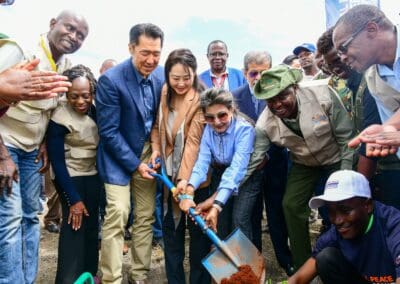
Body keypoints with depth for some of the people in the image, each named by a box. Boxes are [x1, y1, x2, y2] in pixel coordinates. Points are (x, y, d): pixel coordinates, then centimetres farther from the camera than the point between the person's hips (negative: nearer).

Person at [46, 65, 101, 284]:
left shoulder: (95, 110, -3)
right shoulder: (59, 118, -18)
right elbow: (57, 161, -15)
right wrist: (73, 199, -16)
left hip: (93, 174, 5)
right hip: (70, 176, -5)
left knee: (91, 224, 9)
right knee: (74, 224, -12)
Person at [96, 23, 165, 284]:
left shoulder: (162, 76, -3)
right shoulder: (111, 80, -19)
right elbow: (108, 132, -17)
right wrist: (134, 164, -14)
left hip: (147, 153, 5)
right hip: (119, 156, -4)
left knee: (146, 217, 7)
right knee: (117, 215, -12)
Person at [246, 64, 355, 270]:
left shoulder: (321, 93, -31)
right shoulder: (265, 124, -24)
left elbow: (346, 135, -21)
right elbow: (251, 160, -21)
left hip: (337, 158, -2)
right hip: (304, 164, 2)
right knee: (291, 205, -7)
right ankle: (302, 267, 13)